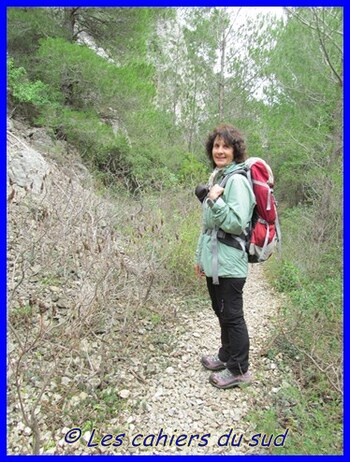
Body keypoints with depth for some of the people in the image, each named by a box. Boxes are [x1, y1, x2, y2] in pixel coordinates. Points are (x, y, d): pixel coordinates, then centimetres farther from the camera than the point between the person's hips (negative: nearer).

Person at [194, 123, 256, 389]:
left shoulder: (237, 180, -15)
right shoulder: (216, 177, 13)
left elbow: (237, 224, -21)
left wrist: (215, 200, -25)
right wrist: (201, 255, 19)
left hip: (229, 263, -9)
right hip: (214, 260, 9)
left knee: (232, 316, 4)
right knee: (221, 312, 21)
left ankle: (239, 370, 21)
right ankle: (227, 356, 39)